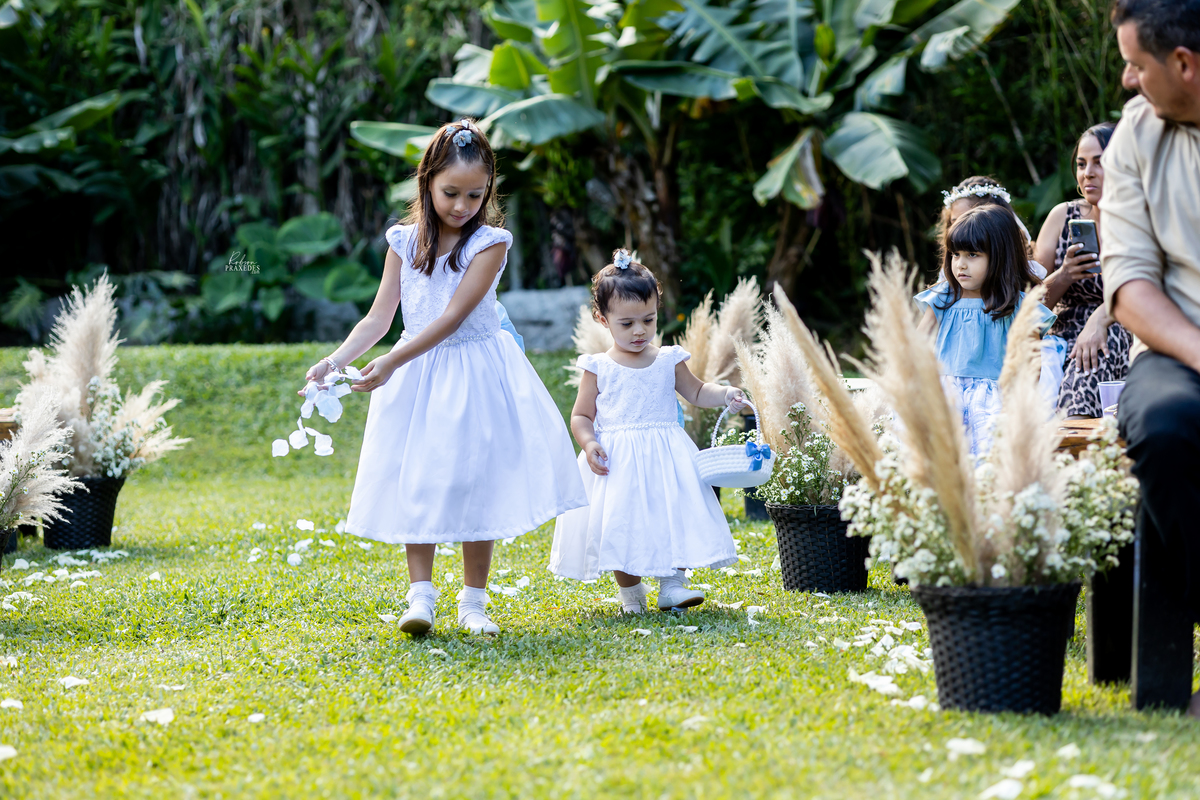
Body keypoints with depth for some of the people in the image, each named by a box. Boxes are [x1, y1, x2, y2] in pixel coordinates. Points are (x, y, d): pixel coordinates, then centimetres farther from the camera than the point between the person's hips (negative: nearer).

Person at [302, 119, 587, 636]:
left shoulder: (489, 243, -11)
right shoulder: (405, 242, 1)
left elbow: (453, 318, -19)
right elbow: (380, 316, 1)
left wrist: (392, 362, -26)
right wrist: (337, 358, -15)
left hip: (475, 375, -3)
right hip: (417, 379, 3)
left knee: (475, 482, 2)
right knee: (416, 482, -1)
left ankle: (473, 601, 13)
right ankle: (420, 595, 5)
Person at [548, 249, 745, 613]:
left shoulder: (669, 361, 6)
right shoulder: (598, 368, 0)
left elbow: (696, 393, 18)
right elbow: (581, 415, 4)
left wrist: (724, 394, 0)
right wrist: (589, 443, -14)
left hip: (665, 458, 2)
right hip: (615, 461, -2)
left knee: (672, 514, -8)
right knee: (620, 526, -3)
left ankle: (672, 584, 1)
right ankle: (629, 591, 14)